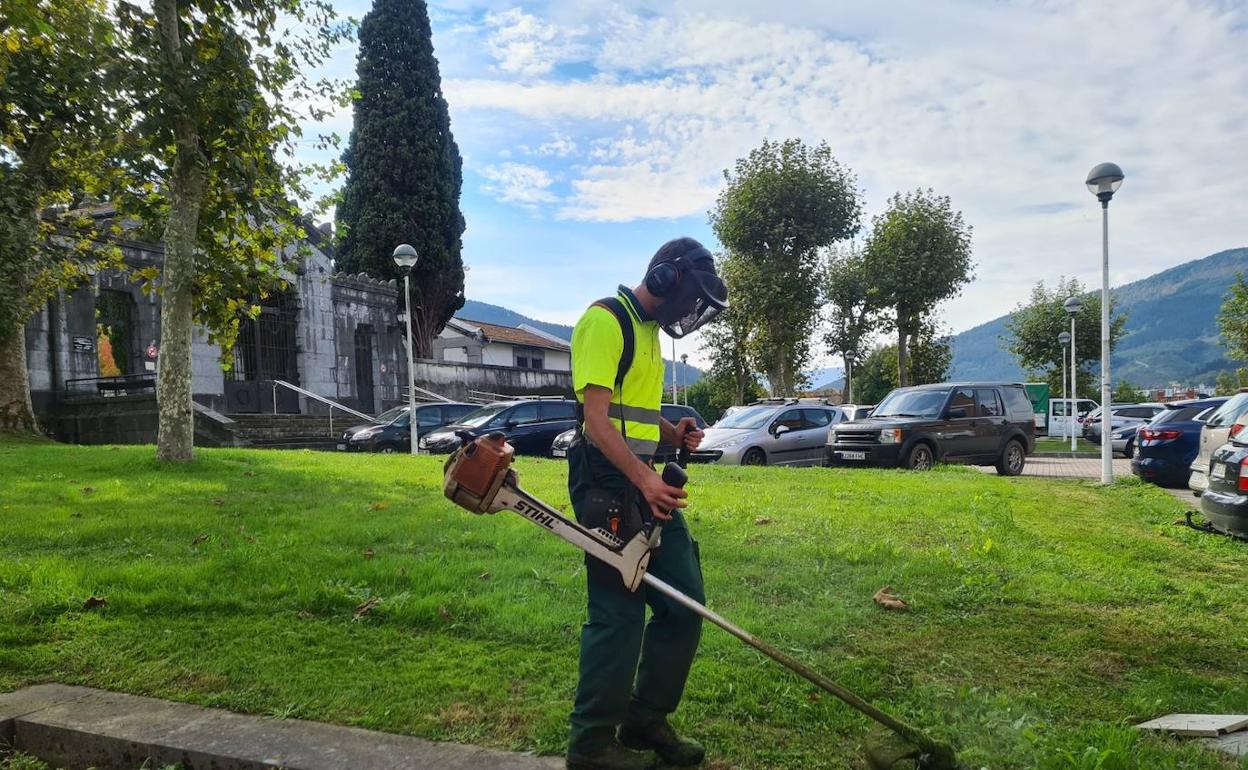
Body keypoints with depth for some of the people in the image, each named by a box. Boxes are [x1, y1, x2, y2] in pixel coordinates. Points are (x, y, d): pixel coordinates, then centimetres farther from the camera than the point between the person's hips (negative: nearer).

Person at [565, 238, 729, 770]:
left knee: (685, 604, 10)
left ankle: (646, 723, 26)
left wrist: (672, 434, 7)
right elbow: (596, 417, -18)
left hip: (649, 482, 10)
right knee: (619, 615, -4)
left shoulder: (649, 328, 20)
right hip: (608, 482, -10)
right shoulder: (605, 319, -10)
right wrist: (643, 478, -28)